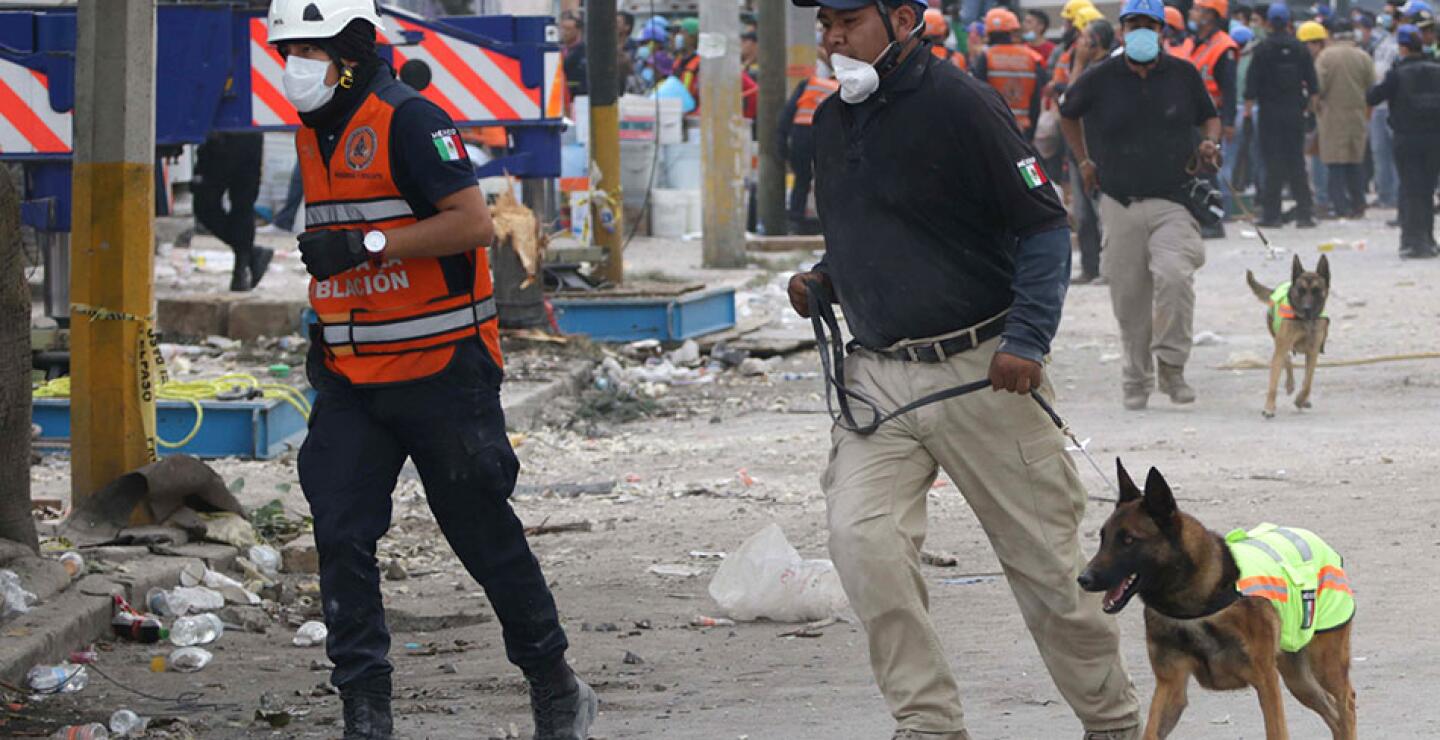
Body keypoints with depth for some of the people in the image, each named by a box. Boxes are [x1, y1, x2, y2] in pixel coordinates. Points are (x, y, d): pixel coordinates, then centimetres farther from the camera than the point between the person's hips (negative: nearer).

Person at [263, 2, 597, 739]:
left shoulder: (408, 121, -15)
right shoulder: (313, 132, 11)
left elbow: (474, 223, -22)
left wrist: (364, 247, -26)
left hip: (440, 373, -7)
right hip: (351, 380, 7)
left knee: (484, 534, 4)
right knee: (341, 537, -6)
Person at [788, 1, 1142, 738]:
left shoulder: (960, 105, -11)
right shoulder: (832, 122, 10)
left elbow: (1044, 227, -11)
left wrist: (1028, 339, -22)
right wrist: (822, 281, 5)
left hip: (979, 371, -6)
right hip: (877, 374, 6)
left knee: (1044, 561, 3)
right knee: (861, 538, -15)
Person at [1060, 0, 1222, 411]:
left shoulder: (1184, 75, 4)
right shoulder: (1100, 80, 2)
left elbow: (1209, 115, 21)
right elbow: (1067, 114, 21)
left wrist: (1209, 142, 1)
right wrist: (1085, 161, 16)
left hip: (1174, 202, -1)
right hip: (1120, 203, 1)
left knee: (1173, 274, -24)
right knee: (1130, 299, 4)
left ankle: (1171, 366, -10)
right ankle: (1137, 378, 21)